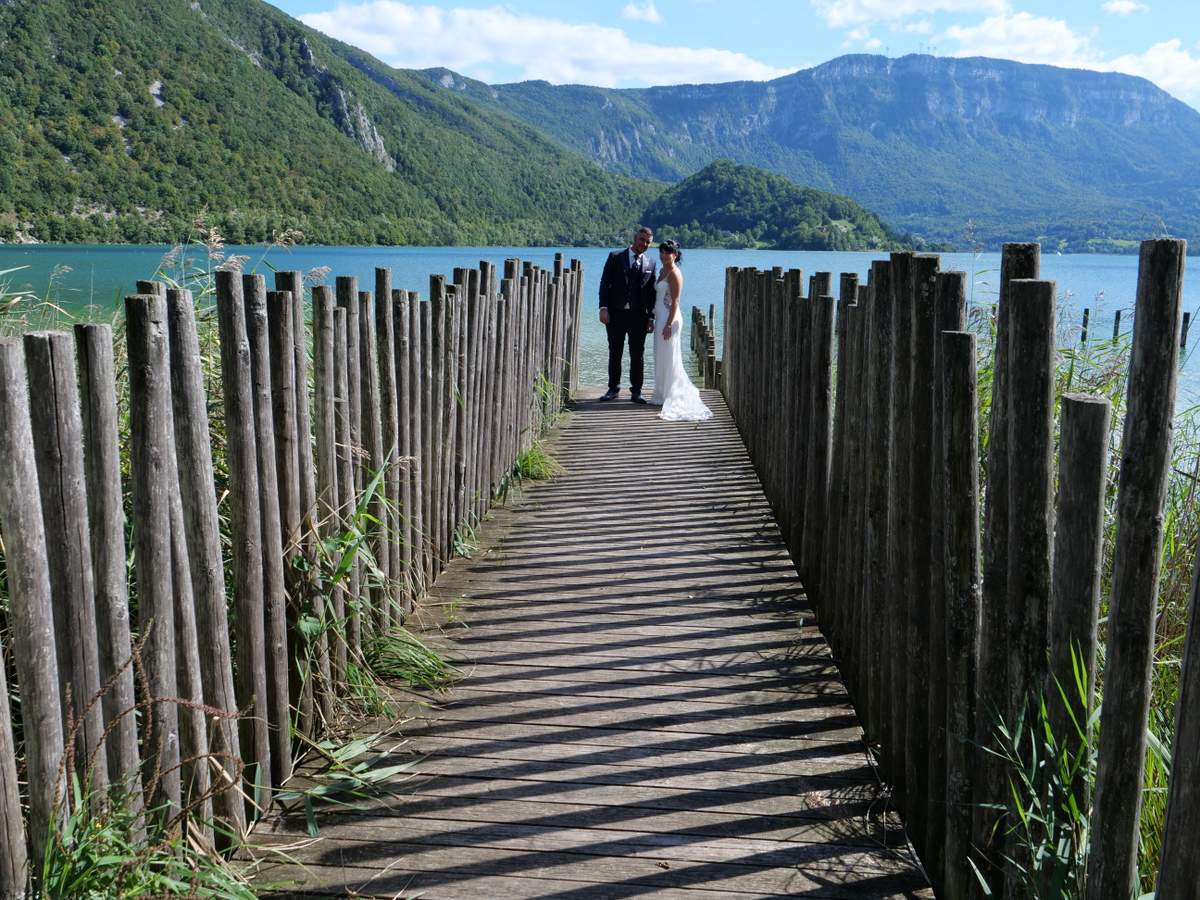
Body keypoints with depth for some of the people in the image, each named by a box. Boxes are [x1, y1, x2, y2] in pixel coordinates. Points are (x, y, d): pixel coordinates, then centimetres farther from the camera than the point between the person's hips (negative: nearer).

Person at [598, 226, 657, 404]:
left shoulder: (651, 264, 7)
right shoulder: (615, 257, 2)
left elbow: (651, 293, 7)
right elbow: (605, 283, -1)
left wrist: (651, 317, 1)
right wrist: (603, 307, -10)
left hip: (638, 316, 1)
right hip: (616, 314, -1)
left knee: (638, 355, 3)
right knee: (615, 354, 7)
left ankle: (636, 391, 12)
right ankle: (613, 389, 18)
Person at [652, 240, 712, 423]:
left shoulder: (674, 274, -13)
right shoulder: (663, 271, 14)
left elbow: (675, 302, -18)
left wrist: (669, 324, -22)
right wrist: (655, 319, 20)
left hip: (669, 318, -10)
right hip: (661, 318, 10)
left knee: (669, 358, -5)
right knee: (661, 358, 12)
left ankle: (669, 397, 1)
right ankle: (663, 395, 19)